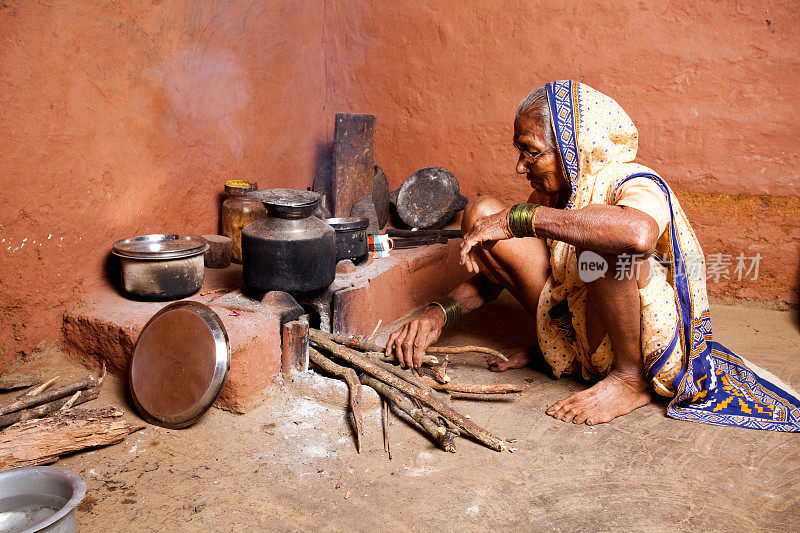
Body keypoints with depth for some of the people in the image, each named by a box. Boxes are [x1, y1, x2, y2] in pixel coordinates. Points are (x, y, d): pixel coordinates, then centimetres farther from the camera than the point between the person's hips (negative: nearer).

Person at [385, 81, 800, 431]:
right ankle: (561, 348, 4)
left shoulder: (635, 187, -22)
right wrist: (437, 314, -13)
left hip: (647, 341, -6)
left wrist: (519, 218, -40)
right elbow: (491, 274, 6)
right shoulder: (553, 194, 2)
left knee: (605, 242, -36)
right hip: (574, 318, 7)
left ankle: (630, 378, -12)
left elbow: (639, 232, -49)